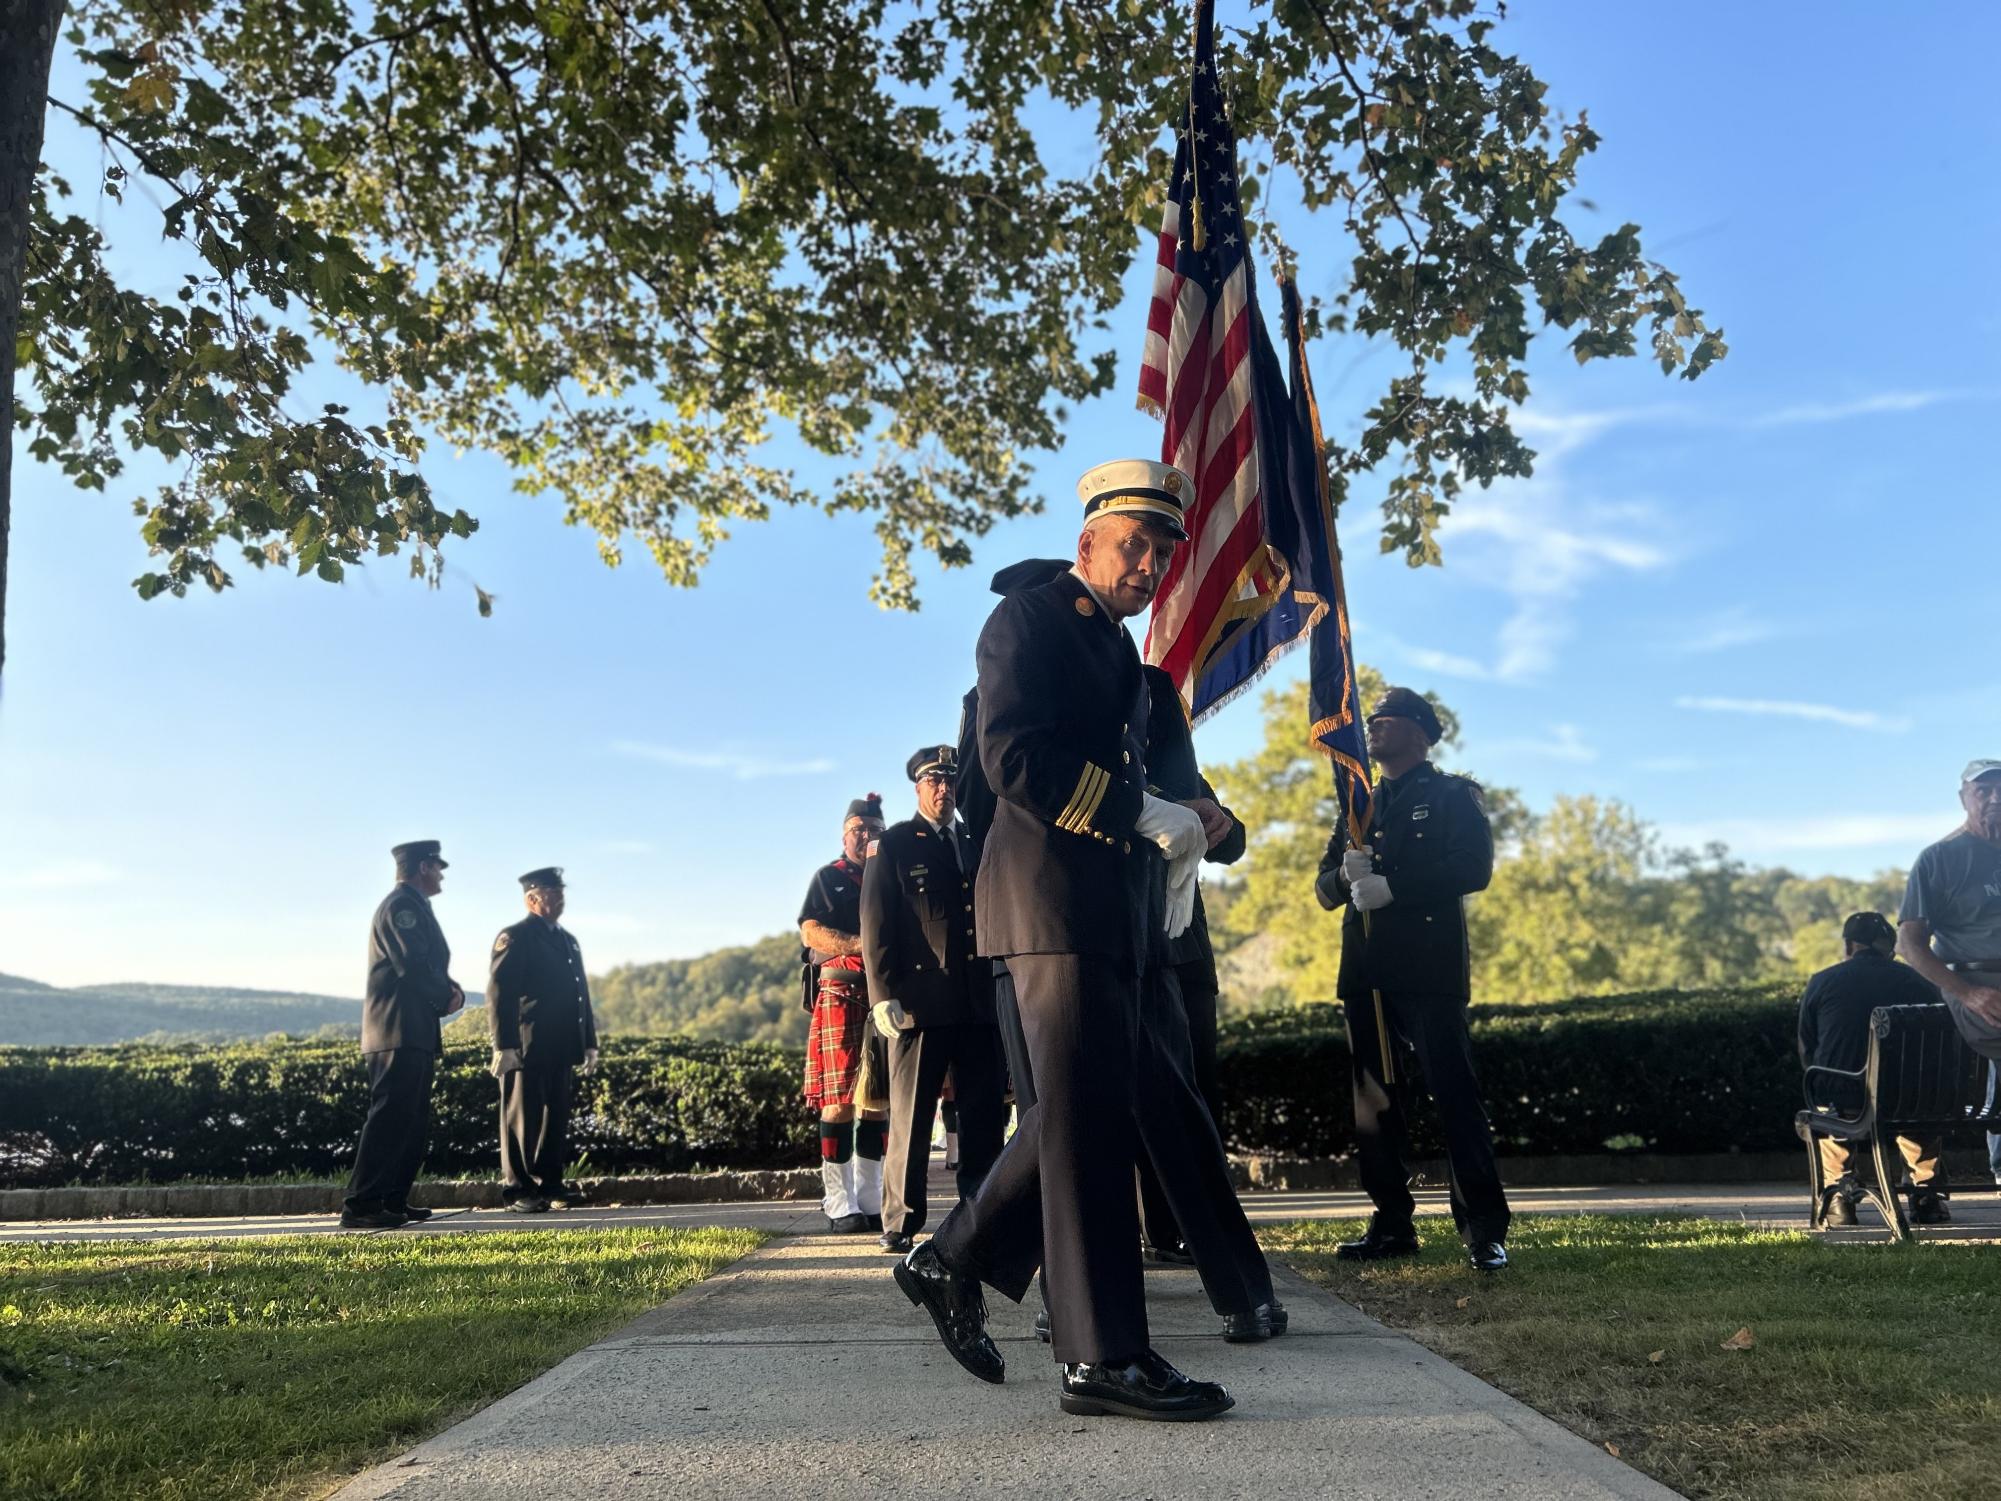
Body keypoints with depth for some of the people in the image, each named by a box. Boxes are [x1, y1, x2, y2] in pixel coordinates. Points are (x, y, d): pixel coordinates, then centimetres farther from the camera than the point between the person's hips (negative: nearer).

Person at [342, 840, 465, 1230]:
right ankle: (361, 1205, -11)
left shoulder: (415, 907, 23)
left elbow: (432, 966, 22)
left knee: (412, 1121, 12)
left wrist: (452, 990, 2)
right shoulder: (402, 905, -10)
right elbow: (412, 965, -20)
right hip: (400, 1033, -11)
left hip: (416, 1034, 11)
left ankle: (393, 1201, 16)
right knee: (390, 1117, -12)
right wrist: (446, 996, -7)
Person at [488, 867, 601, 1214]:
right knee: (523, 1119, -1)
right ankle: (518, 1190, 5)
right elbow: (499, 993, -11)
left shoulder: (569, 940, 20)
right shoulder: (514, 938, -5)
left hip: (562, 1050, 7)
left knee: (557, 1118, 9)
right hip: (527, 1050, -7)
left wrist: (589, 1041, 16)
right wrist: (503, 1046, -17)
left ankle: (551, 1184, 17)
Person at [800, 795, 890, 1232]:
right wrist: (860, 944, -15)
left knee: (878, 1099, 5)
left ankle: (870, 1200, 12)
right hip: (839, 995, -4)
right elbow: (810, 932, -2)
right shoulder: (827, 878, 10)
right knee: (839, 1100, -7)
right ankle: (839, 1205, -2)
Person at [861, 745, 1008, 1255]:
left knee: (985, 1117, 5)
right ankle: (899, 1222, 10)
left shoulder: (980, 845, 17)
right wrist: (883, 995, -10)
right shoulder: (892, 846, 5)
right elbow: (875, 925, 0)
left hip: (982, 1002, 4)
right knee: (911, 1117, 1)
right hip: (921, 1001, -4)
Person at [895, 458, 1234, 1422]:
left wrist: (1170, 837, 5)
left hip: (1108, 908, 9)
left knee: (1084, 1114, 12)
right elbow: (1013, 761, -17)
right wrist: (1142, 819, -14)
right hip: (1052, 895, -9)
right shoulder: (1027, 621, -4)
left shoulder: (1118, 652, 23)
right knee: (1089, 1117, -8)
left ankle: (950, 1262, 22)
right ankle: (1103, 1358, -1)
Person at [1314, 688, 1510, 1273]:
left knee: (1453, 1091, -8)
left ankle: (1485, 1230, -1)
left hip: (1430, 968, -6)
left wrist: (1391, 885, -17)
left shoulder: (1453, 796, 5)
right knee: (1372, 1099, 6)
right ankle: (1392, 1224, 15)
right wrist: (1346, 874, -8)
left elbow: (1473, 869, -11)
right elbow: (1324, 888, 16)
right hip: (1365, 972, 6)